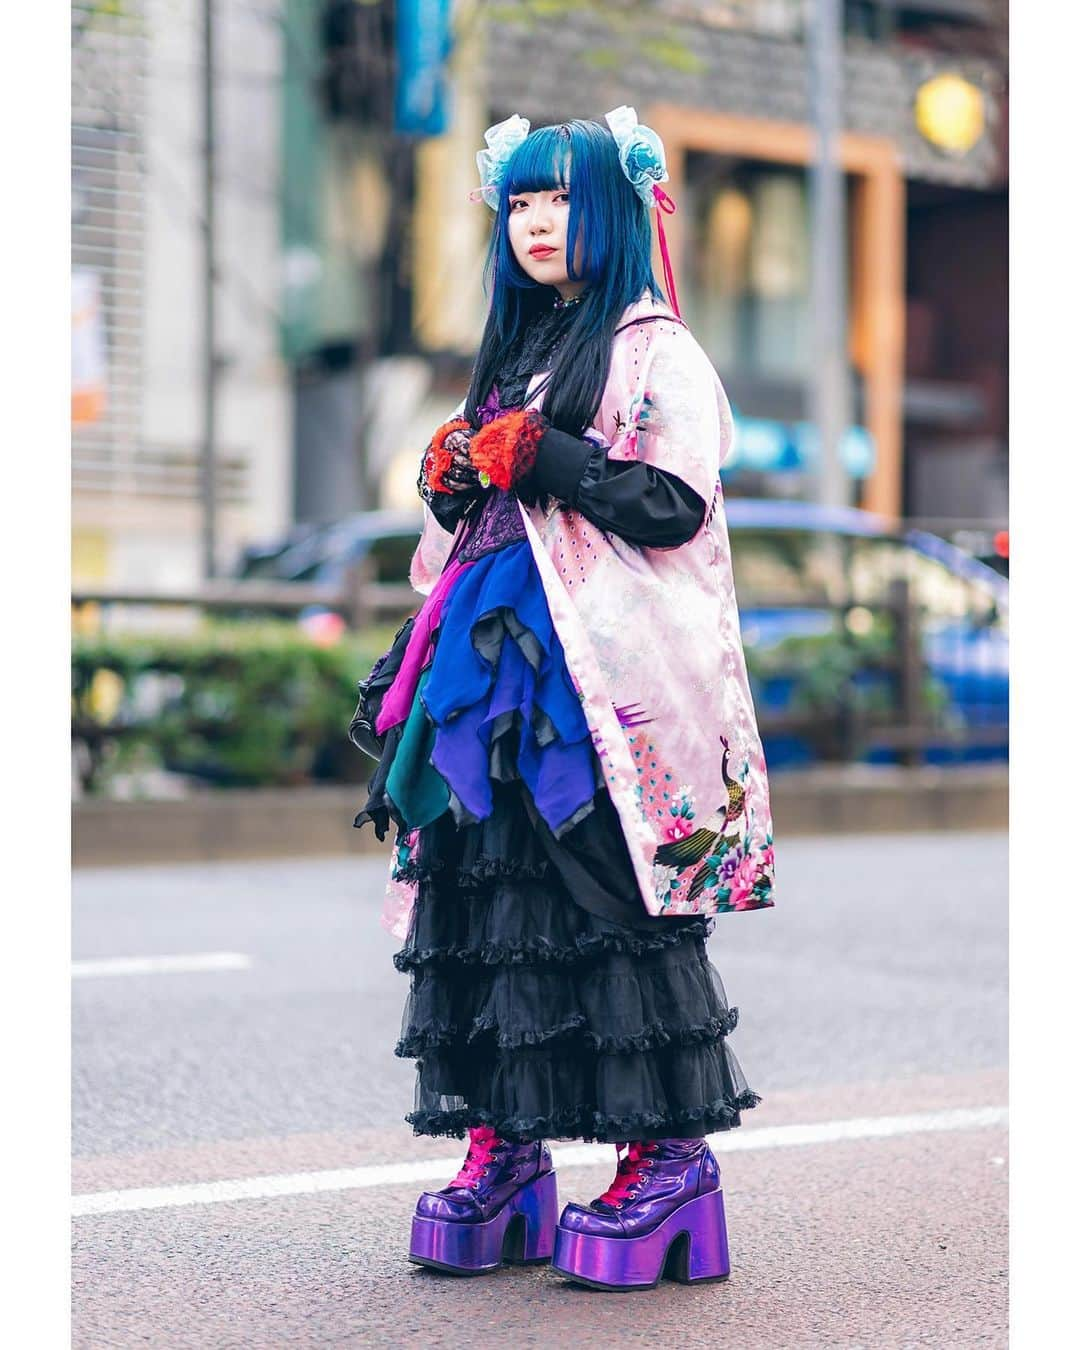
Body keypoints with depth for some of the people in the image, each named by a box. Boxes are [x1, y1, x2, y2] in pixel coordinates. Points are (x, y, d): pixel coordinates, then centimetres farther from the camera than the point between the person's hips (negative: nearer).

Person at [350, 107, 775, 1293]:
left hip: (609, 676, -7)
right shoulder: (513, 353, 23)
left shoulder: (655, 350, 1)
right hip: (496, 659, 7)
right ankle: (503, 1144, 8)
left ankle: (669, 1151, 0)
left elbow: (677, 508, -11)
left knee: (617, 901, -9)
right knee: (483, 891, 1)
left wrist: (542, 457, -13)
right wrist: (454, 479, 7)